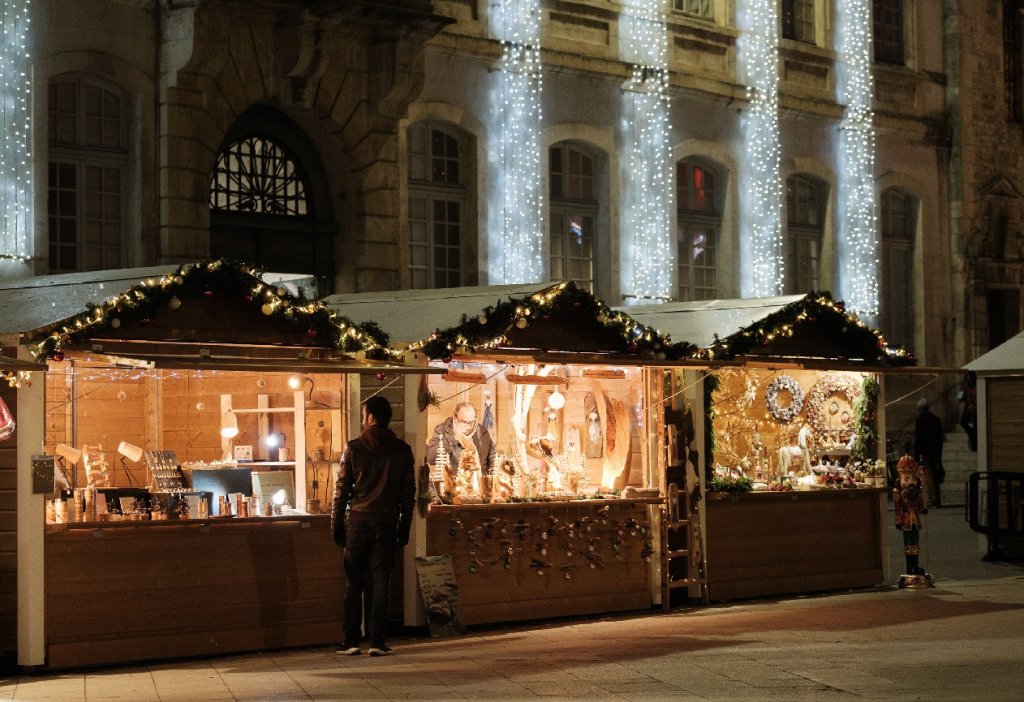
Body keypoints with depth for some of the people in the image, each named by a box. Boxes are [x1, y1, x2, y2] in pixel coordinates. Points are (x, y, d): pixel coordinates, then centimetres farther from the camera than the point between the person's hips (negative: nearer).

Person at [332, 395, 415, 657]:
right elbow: (409, 493, 5)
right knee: (380, 583, 4)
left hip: (358, 521, -1)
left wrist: (337, 525, 4)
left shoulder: (353, 448, -3)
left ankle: (351, 642, 5)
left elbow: (342, 488, -2)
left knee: (353, 583, 5)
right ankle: (377, 641, 2)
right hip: (387, 523, 1)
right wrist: (404, 528, 11)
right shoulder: (402, 450, 4)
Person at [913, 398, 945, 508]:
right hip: (935, 452, 7)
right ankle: (938, 501, 15)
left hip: (925, 453, -7)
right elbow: (940, 438, 15)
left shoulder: (920, 420, -9)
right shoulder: (936, 419, 11)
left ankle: (933, 500, -12)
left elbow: (917, 439, -12)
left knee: (928, 476, -6)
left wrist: (916, 454, -9)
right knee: (935, 477, 13)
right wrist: (939, 455, 19)